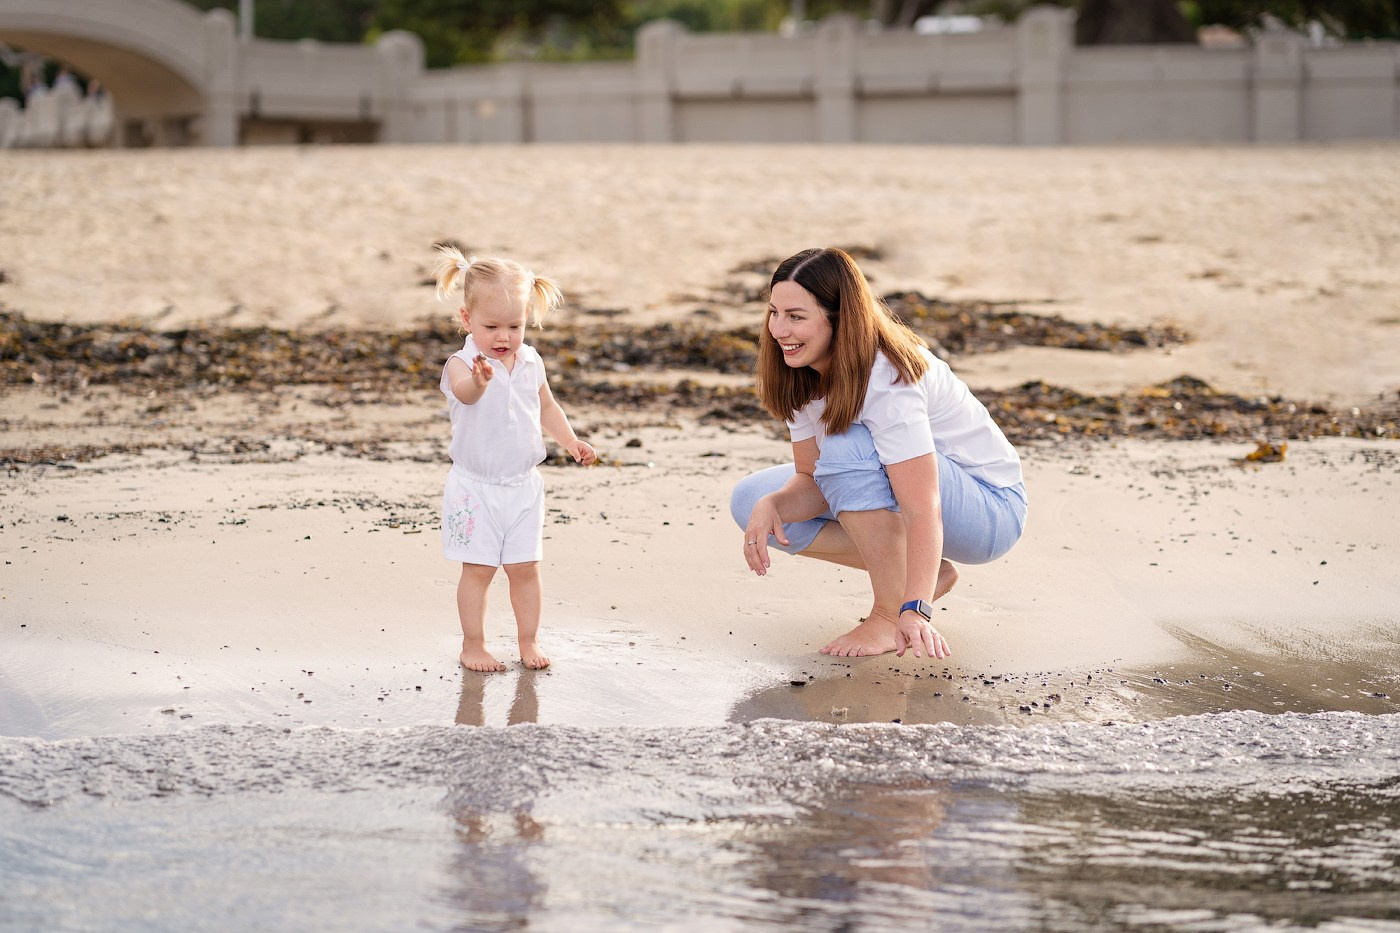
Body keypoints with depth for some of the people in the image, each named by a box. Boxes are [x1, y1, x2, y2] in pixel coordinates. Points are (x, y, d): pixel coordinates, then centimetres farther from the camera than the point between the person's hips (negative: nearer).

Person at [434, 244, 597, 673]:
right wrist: (478, 382, -65)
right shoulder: (462, 364, -17)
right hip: (475, 488, -4)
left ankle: (528, 640, 22)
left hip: (523, 487, 4)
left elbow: (546, 406, 19)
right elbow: (464, 392, -42)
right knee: (478, 569, 1)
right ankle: (473, 645, 13)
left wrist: (569, 440, 4)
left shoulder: (530, 363, 2)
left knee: (525, 568, 10)